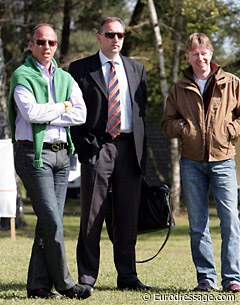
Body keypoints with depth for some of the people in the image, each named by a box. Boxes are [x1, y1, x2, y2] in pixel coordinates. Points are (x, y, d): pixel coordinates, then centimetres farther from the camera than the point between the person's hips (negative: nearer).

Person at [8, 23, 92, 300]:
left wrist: (46, 117, -8)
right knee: (52, 221, -9)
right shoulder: (22, 76, -1)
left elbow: (80, 114, 2)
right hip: (33, 153, -6)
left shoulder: (65, 78, 16)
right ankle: (64, 283, -3)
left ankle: (38, 284, 7)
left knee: (50, 221, 3)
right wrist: (62, 107, -4)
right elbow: (31, 112, -17)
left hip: (61, 153, 6)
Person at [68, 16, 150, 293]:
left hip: (130, 148, 3)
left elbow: (141, 110, 15)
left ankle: (127, 276, 12)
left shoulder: (137, 69, 15)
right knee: (92, 215, -3)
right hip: (97, 147, -3)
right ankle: (86, 277, 2)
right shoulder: (80, 69, 4)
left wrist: (141, 150, 7)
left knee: (128, 216, 6)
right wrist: (83, 146, -8)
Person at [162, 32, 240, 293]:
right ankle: (206, 278, 10)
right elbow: (168, 124, 13)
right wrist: (184, 128, -7)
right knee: (197, 223, 3)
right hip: (192, 162, 2)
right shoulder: (180, 89, 10)